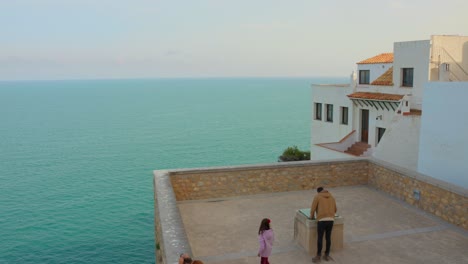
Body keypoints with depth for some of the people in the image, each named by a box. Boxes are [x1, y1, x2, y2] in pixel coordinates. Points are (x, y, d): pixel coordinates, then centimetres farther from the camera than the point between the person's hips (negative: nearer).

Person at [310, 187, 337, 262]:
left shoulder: (317, 196, 4)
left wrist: (312, 216, 16)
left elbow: (313, 208, 0)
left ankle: (318, 256, 8)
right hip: (331, 220, 5)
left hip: (322, 220, -5)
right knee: (328, 238, 11)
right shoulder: (331, 196, 18)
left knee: (320, 238, 2)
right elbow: (335, 209, 21)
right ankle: (327, 255, 18)